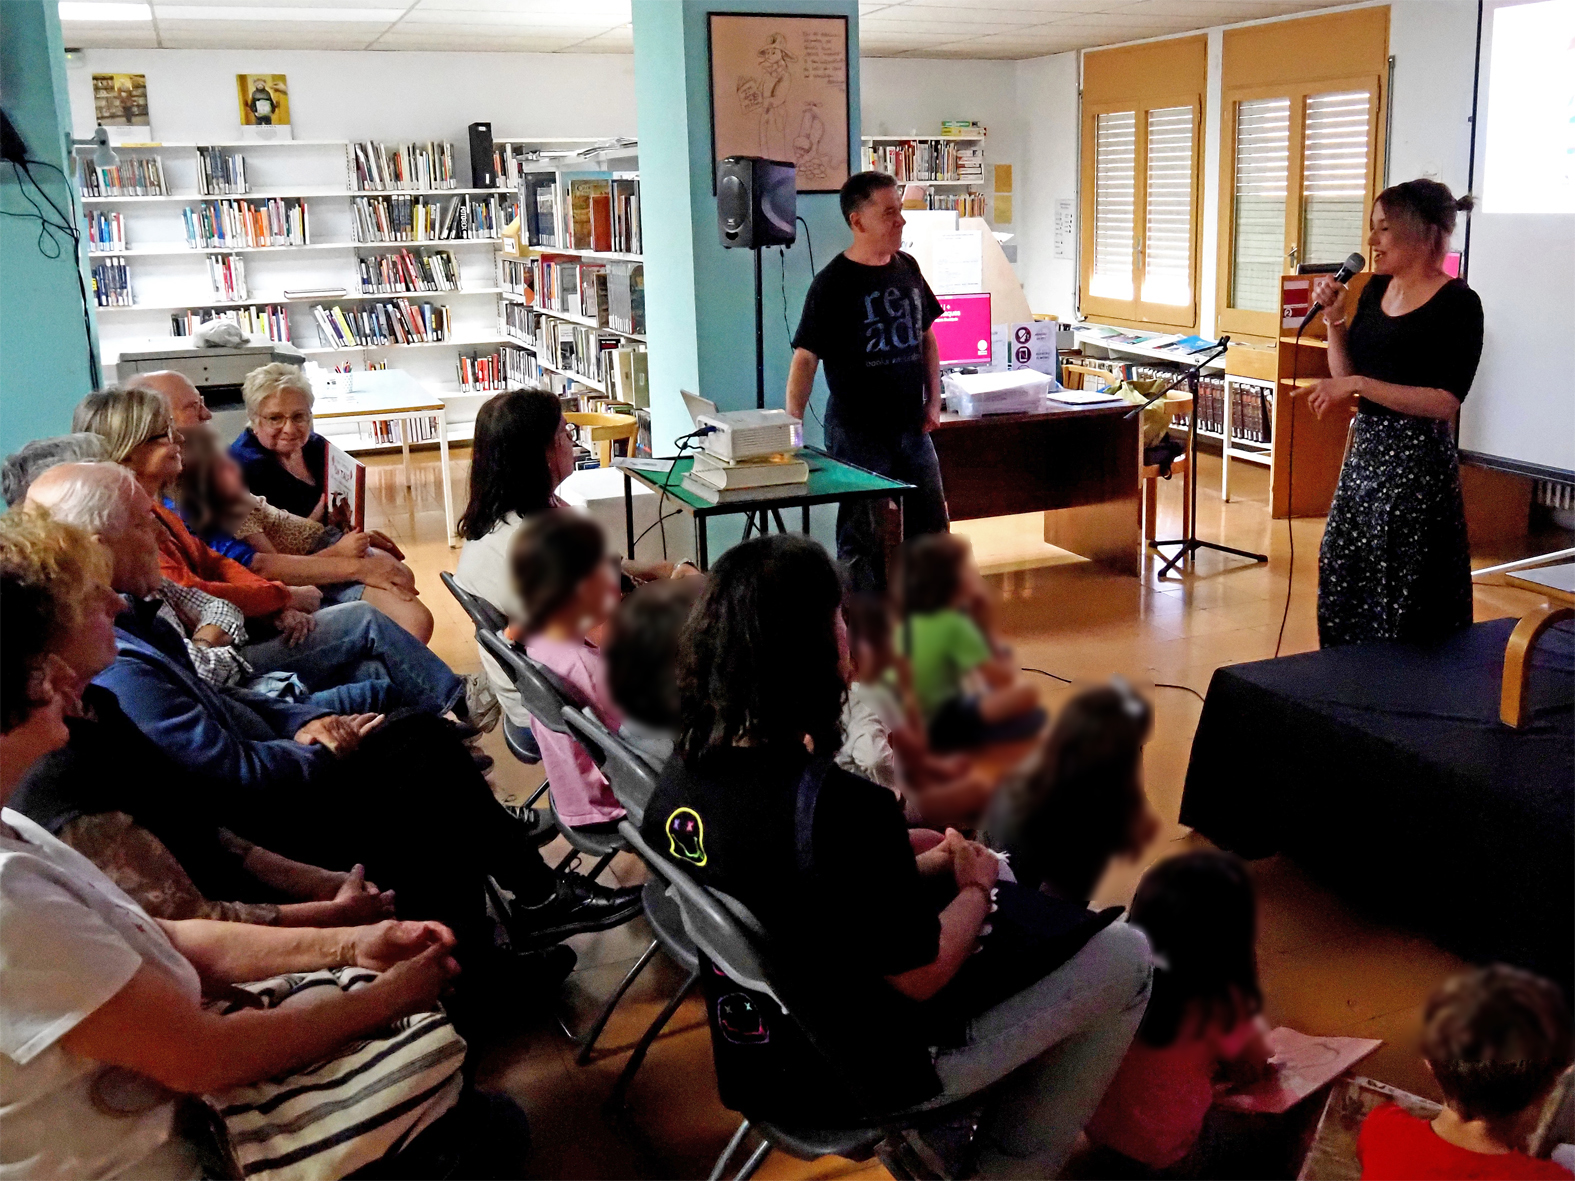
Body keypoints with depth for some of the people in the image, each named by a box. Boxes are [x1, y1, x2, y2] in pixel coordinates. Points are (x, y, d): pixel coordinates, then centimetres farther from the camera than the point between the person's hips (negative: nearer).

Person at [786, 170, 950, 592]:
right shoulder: (834, 283, -11)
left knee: (931, 528, 13)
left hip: (911, 427, 7)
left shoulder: (907, 268, 8)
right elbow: (805, 355, -15)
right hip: (858, 433, -6)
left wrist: (933, 400, 10)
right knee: (862, 539, 0)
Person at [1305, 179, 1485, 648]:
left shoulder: (1458, 304, -11)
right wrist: (1335, 319, 0)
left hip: (1416, 457, -7)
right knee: (1343, 580, 11)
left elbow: (1446, 402, -19)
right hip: (1366, 449, 8)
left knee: (1402, 599, -2)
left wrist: (1359, 384, -22)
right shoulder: (1377, 288, 9)